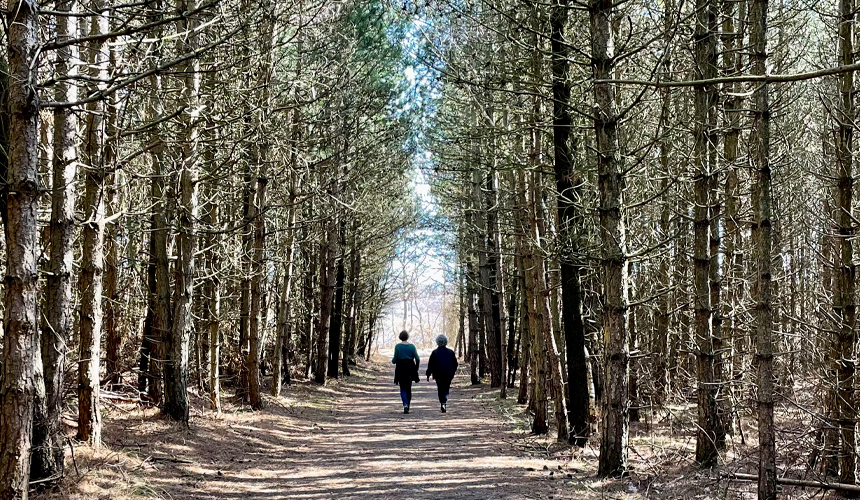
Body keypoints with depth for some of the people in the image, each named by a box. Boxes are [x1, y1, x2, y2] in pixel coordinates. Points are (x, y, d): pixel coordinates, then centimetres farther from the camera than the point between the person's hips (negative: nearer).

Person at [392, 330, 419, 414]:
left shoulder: (398, 346, -5)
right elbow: (417, 359, -2)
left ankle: (405, 404, -20)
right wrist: (416, 369, 12)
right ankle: (407, 407, 19)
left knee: (403, 388, 2)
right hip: (410, 368, 2)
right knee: (408, 388, 14)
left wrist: (392, 361, 16)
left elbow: (395, 360, -7)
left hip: (401, 369, -2)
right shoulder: (412, 346, 1)